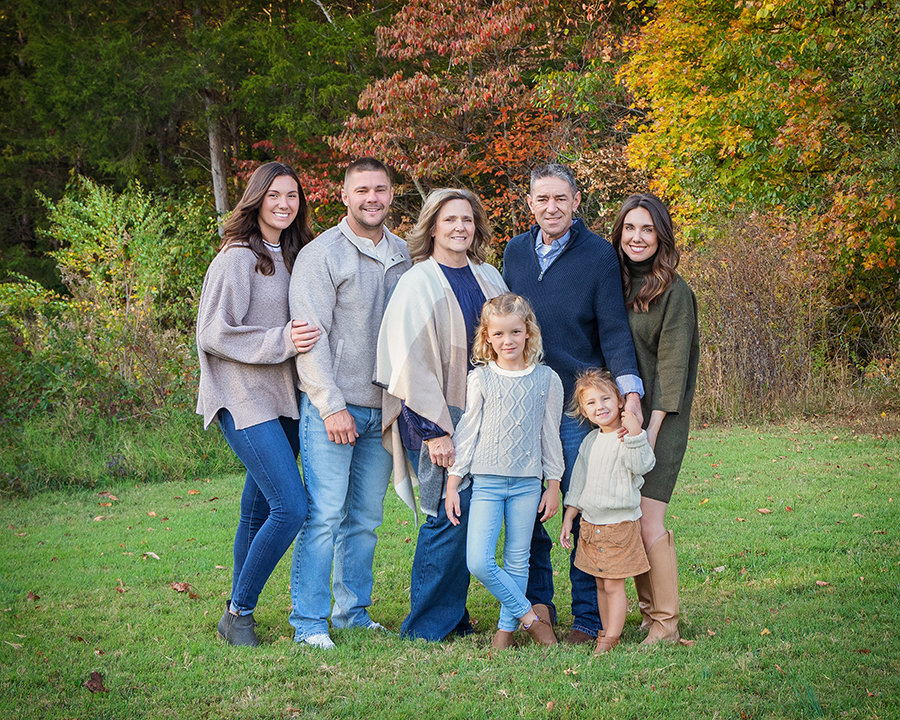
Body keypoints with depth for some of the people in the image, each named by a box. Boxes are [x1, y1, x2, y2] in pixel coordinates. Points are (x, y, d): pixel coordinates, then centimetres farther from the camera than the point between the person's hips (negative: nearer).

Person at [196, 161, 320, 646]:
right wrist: (280, 342, -18)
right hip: (246, 401, -7)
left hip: (284, 397, 7)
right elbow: (213, 333, -12)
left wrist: (306, 338, 6)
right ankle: (238, 613, 0)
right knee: (292, 506, -14)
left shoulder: (295, 256, 14)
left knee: (260, 510, 10)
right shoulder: (237, 259, -9)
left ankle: (241, 613, 22)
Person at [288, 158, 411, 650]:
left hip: (383, 408, 6)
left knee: (366, 517, 11)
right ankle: (309, 622, 1)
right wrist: (332, 406, -15)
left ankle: (353, 611, 22)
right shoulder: (321, 254, -7)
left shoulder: (402, 255, 12)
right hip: (332, 408, -6)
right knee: (324, 515, -7)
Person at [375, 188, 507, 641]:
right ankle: (427, 626, 3)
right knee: (448, 516, -8)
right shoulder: (418, 284, -8)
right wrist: (434, 431, -16)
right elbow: (411, 363, -12)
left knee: (467, 518, 7)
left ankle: (453, 615, 19)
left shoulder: (489, 277, 12)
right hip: (437, 418, -6)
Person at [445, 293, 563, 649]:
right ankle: (529, 616, 3)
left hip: (527, 484, 1)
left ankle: (506, 628, 19)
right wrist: (452, 484, 2)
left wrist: (554, 486, 8)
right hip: (486, 482, -1)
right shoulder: (480, 379, 1)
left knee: (517, 561, 5)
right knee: (479, 562, -11)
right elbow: (466, 432, 4)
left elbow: (551, 436, 9)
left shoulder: (546, 379, 4)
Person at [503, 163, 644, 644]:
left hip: (580, 405, -4)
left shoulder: (599, 255, -3)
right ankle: (537, 605, 20)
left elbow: (614, 330, -6)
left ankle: (588, 618, 8)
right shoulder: (515, 252, 10)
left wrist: (630, 391, -18)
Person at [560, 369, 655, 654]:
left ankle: (611, 639, 2)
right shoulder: (590, 441, 10)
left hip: (620, 524, -7)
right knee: (600, 583, 14)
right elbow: (578, 483, 17)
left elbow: (642, 465, -29)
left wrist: (635, 434, -39)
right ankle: (606, 631, 25)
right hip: (590, 524, 7)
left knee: (614, 585, -4)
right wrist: (567, 519, 16)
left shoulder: (628, 438, -11)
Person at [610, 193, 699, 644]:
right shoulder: (616, 284, 11)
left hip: (658, 420, -6)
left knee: (648, 523, -10)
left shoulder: (674, 292, -8)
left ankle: (666, 623, -1)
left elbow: (671, 366, -11)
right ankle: (648, 613, 15)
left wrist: (651, 430, -16)